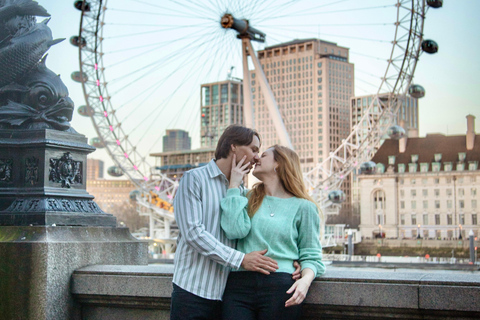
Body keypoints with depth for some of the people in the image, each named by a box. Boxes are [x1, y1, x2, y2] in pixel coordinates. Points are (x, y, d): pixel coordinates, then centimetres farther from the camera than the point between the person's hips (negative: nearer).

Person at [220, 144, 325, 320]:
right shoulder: (248, 198, 17)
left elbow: (310, 255, 6)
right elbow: (235, 230, -3)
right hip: (239, 284, 2)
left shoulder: (303, 207, 8)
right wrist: (234, 185, 4)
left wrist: (306, 280, -15)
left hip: (280, 287, -2)